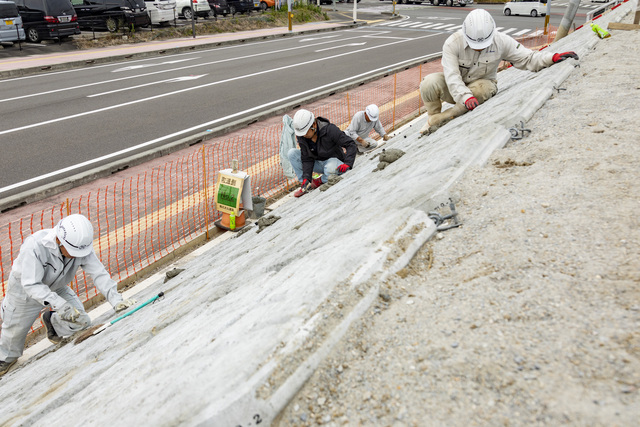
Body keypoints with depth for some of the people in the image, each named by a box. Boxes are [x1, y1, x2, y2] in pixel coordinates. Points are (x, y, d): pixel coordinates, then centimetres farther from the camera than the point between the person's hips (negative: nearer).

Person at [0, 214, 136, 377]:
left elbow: (99, 274, -27)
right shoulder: (34, 246, -41)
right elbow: (31, 285, -40)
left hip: (57, 288, 4)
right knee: (15, 330, 16)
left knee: (81, 322, -7)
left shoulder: (82, 245, -28)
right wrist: (59, 304, -52)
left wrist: (115, 299, -40)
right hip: (24, 291, -3)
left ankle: (52, 321, 26)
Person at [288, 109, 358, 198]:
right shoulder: (301, 137, -11)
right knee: (292, 153, -12)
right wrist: (306, 178, -22)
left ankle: (321, 180, -7)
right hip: (318, 163, 5)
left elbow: (351, 144, -24)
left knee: (331, 168, -43)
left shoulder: (330, 130, -26)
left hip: (334, 161, -5)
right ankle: (306, 184, -9)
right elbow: (307, 159, -8)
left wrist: (347, 164, -38)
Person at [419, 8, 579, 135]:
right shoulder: (453, 43, -22)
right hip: (455, 90, -2)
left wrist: (553, 57, -24)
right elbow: (452, 76, -30)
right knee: (430, 83, -32)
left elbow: (527, 59, -7)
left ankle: (435, 122, -28)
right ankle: (433, 115, -1)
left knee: (487, 88, -37)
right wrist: (466, 97, -46)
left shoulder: (501, 41, -14)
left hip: (481, 85, 2)